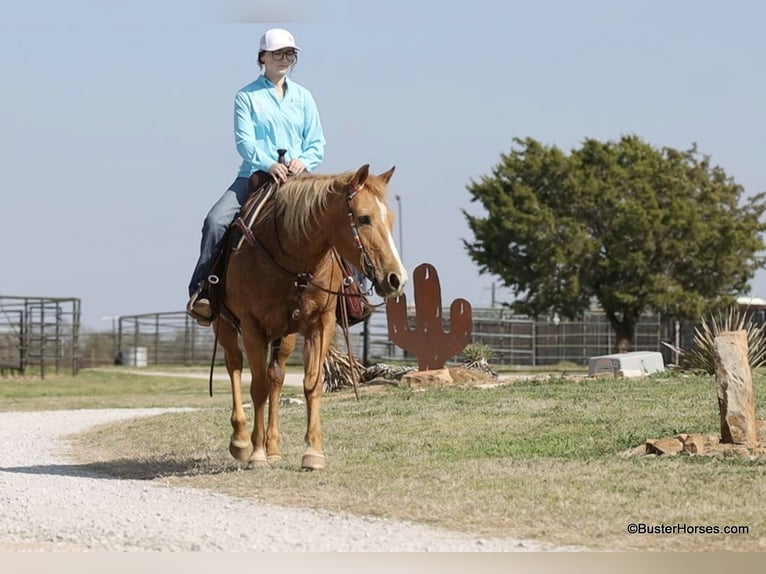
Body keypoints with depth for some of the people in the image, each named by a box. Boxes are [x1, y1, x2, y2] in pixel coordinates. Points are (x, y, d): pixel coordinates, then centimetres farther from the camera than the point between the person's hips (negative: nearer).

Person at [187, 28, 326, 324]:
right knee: (216, 221, -25)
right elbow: (244, 141, -7)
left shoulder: (303, 97, 15)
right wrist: (269, 164, -25)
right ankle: (201, 292, -20)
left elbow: (317, 144, 12)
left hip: (296, 179, 2)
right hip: (255, 175, -2)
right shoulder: (247, 97, 5)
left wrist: (303, 161, -11)